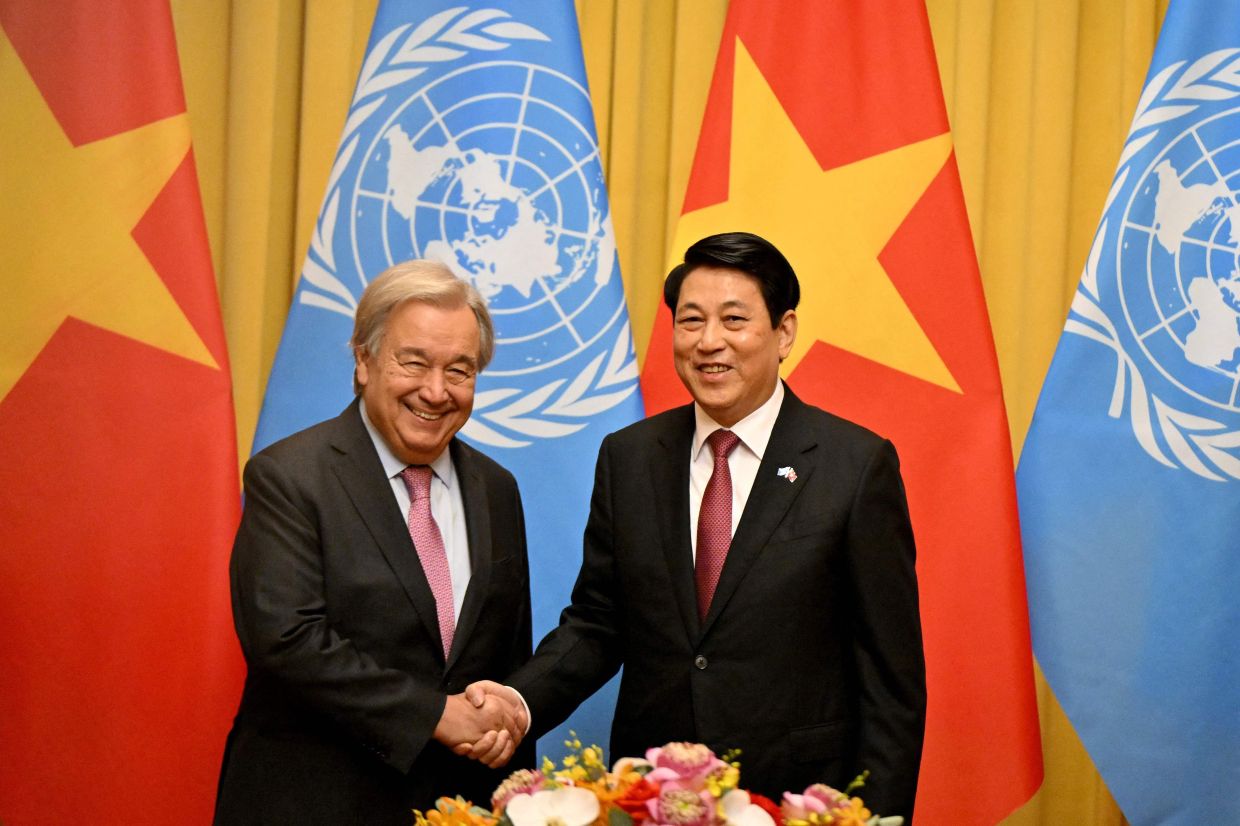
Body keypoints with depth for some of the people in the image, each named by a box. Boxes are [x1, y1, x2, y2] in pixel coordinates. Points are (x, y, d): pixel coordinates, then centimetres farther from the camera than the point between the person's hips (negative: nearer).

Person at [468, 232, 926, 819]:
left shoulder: (858, 464, -7)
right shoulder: (627, 457, 4)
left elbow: (890, 672, -7)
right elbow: (595, 623, 6)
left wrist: (876, 816, -10)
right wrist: (518, 701, -12)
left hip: (799, 798, -3)